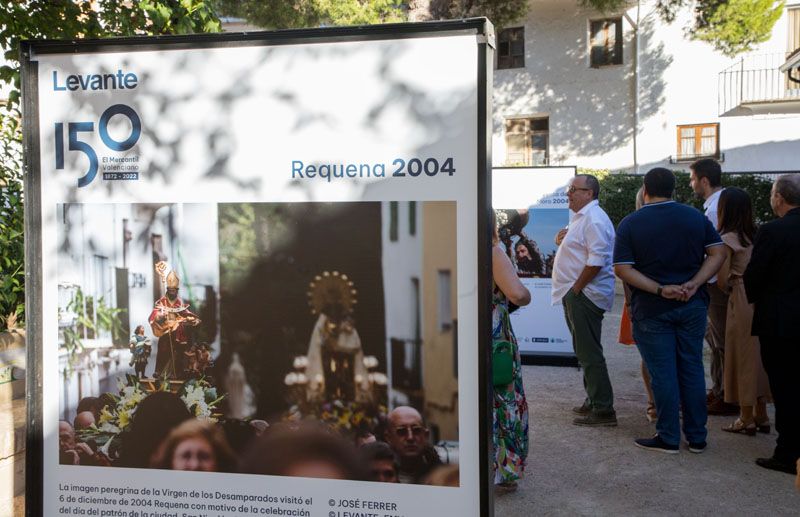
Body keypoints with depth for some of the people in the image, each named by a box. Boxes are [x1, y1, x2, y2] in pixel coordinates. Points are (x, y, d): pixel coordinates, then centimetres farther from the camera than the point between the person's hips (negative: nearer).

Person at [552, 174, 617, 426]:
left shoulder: (594, 219, -16)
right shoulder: (582, 217, 18)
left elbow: (596, 260, -24)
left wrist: (576, 289, -19)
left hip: (585, 295, -11)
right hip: (576, 295, 11)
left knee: (589, 353, -7)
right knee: (584, 351, 17)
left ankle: (603, 410, -2)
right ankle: (593, 401, 27)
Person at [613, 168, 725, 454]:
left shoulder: (630, 224, -7)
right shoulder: (696, 216, 3)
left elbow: (622, 268, -14)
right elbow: (717, 253, -2)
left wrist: (660, 289, -17)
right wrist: (693, 285, -11)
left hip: (652, 309, -3)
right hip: (693, 306, 4)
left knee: (662, 373, 3)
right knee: (692, 368, 12)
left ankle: (668, 438, 11)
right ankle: (697, 437, 19)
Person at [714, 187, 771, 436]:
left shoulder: (728, 239, -10)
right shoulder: (756, 235, 9)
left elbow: (722, 280, -12)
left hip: (741, 301, -7)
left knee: (743, 358, 2)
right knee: (758, 356, 14)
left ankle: (746, 420, 10)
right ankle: (761, 416, 22)